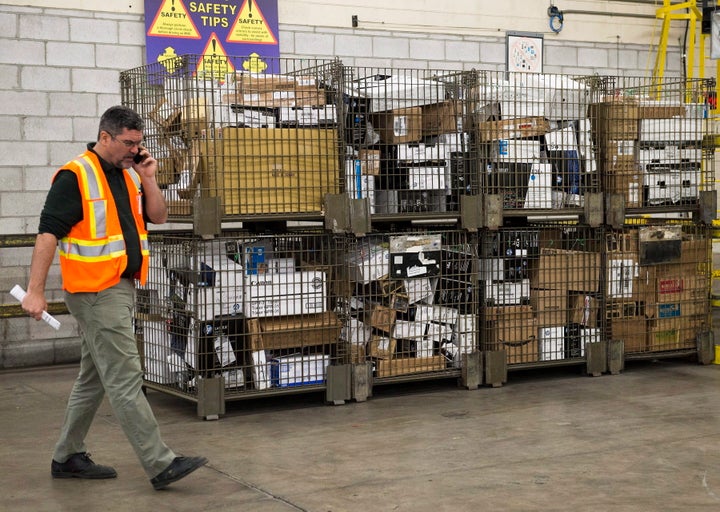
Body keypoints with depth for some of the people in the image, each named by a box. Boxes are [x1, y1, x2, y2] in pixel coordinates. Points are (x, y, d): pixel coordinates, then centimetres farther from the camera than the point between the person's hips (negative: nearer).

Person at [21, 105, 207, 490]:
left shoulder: (129, 175, 12)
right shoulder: (75, 177, -12)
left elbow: (158, 217, 13)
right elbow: (48, 233, -16)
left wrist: (148, 179, -2)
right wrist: (35, 290, -20)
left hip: (123, 287, 9)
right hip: (96, 291, -9)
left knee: (93, 378, 15)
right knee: (125, 380, -8)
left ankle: (67, 457, 25)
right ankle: (161, 465, -8)